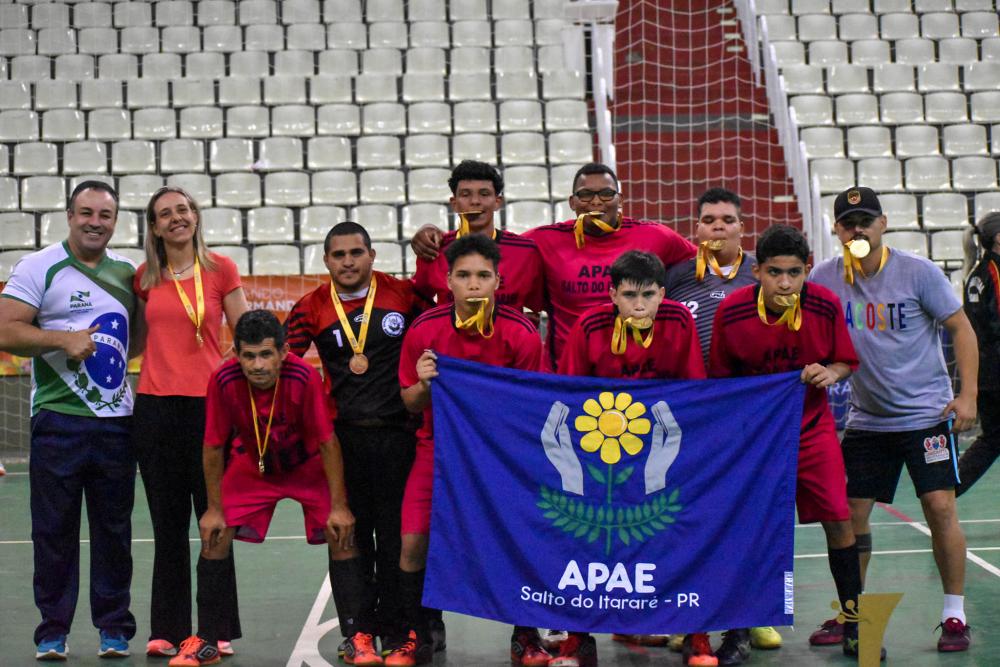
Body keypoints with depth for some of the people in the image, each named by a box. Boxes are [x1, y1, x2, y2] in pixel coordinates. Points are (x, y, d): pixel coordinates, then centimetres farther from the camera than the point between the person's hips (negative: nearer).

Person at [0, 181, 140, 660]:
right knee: (54, 529, 0)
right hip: (58, 418, -4)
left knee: (114, 528, 7)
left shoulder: (126, 272, 13)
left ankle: (114, 628, 16)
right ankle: (52, 632, 9)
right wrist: (65, 339, -19)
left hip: (116, 418, 4)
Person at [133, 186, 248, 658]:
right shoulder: (145, 278, 8)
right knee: (167, 524, 8)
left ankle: (219, 629, 10)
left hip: (209, 404, -2)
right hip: (155, 405, 2)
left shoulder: (220, 269, 1)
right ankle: (167, 630, 14)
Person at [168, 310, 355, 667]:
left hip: (308, 465, -2)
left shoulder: (304, 378, -33)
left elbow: (328, 442, -24)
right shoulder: (223, 381, -28)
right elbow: (214, 446, -14)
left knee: (340, 536, -13)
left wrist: (339, 506, -22)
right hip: (253, 465, 2)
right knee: (214, 537, -7)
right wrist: (215, 508, -10)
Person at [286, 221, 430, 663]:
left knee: (396, 534, 6)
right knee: (349, 535, 2)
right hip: (343, 436, 0)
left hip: (398, 432, 0)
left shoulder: (403, 295, 2)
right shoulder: (312, 308, 2)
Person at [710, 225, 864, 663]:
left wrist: (829, 374, -20)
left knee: (838, 521, -5)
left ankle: (854, 628, 10)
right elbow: (719, 378, -3)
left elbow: (846, 362, 1)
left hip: (812, 427, 1)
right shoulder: (731, 311, -17)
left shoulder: (826, 306, -14)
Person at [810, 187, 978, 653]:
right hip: (865, 418, 4)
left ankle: (954, 615, 2)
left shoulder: (918, 272, -9)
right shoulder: (826, 278, -2)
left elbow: (961, 328, -4)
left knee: (940, 507, -9)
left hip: (926, 413, -3)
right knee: (850, 513, 3)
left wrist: (967, 395, -12)